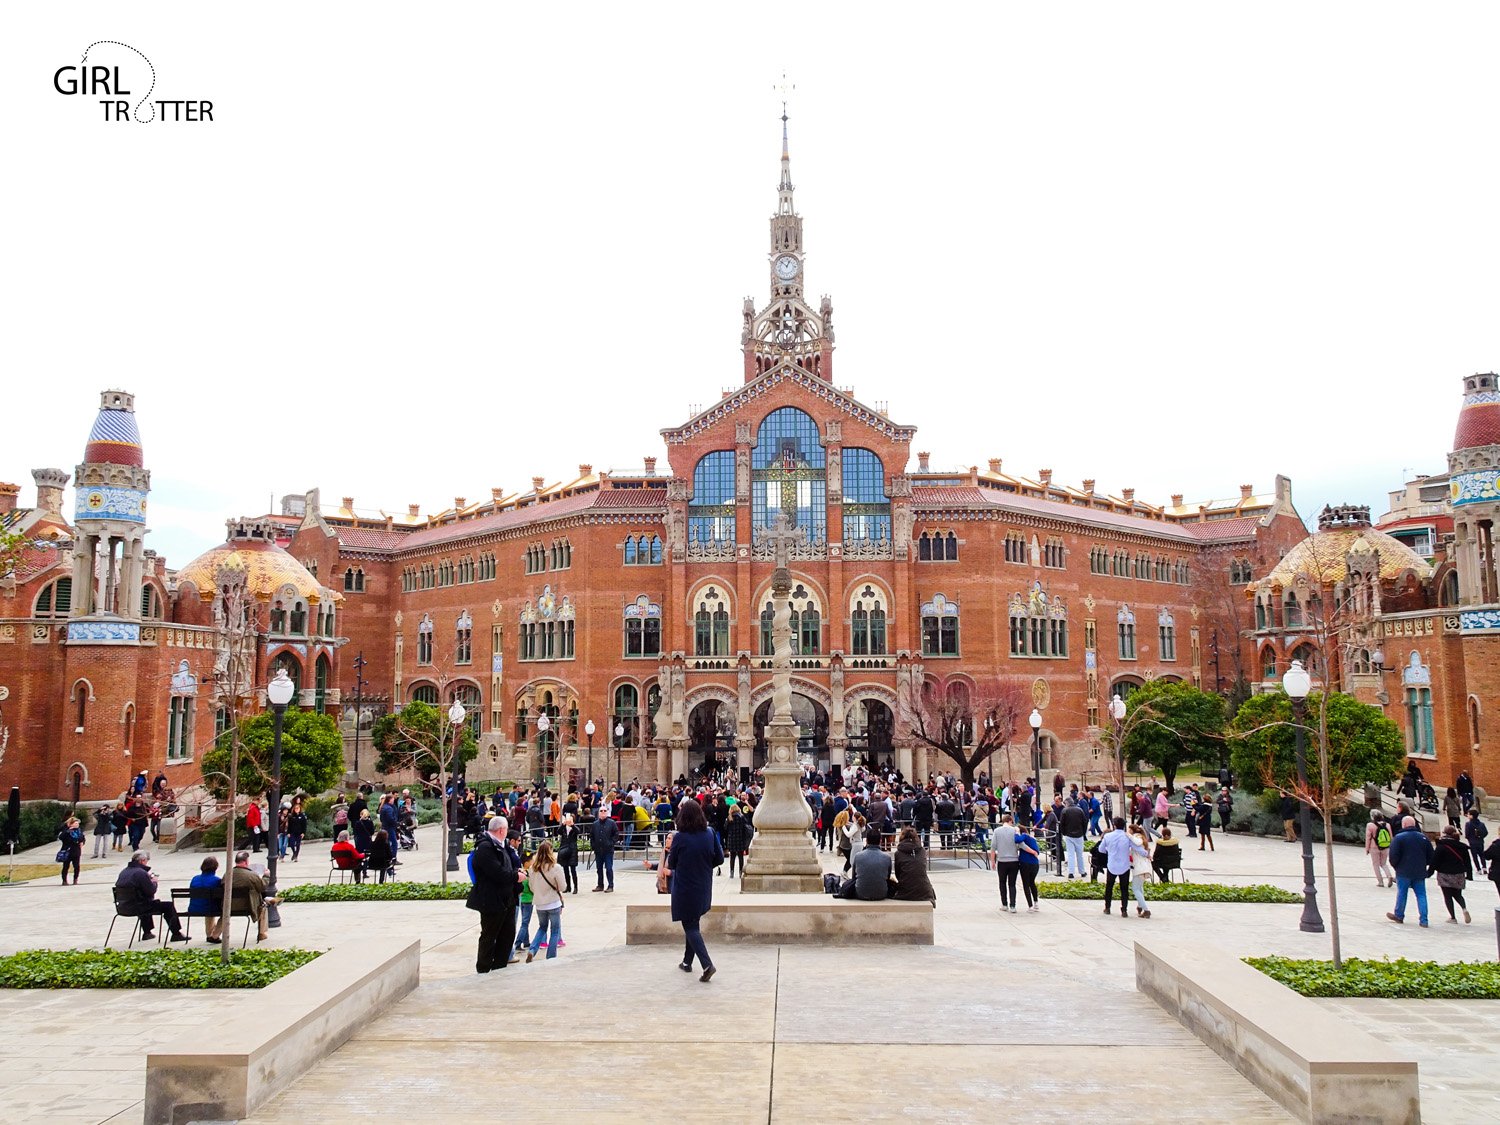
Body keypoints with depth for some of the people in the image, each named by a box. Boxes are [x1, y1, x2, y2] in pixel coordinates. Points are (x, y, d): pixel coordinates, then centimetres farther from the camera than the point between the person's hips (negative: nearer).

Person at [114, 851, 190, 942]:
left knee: (147, 903, 39)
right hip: (138, 908, -9)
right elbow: (151, 891, -18)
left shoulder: (123, 872, 8)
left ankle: (147, 933, 46)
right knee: (168, 906, 2)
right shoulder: (141, 873, -19)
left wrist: (148, 879, 13)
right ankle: (176, 934, 8)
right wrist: (154, 882, 1)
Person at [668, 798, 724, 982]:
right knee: (692, 924, 21)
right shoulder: (709, 834, -7)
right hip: (703, 889, 5)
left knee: (690, 927, 2)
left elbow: (672, 864, -5)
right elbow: (719, 858, 1)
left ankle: (707, 964, -13)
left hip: (684, 889, -5)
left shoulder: (679, 838, -18)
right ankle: (687, 962, 32)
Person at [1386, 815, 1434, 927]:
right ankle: (1423, 919, 1)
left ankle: (1399, 915, 20)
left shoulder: (1399, 838, -11)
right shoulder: (1423, 838, 5)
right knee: (1421, 895, 6)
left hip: (1403, 872, -4)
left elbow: (1394, 855, -14)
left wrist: (1394, 865, 5)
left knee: (1401, 893, 8)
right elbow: (1430, 856, 9)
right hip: (1420, 872, 4)